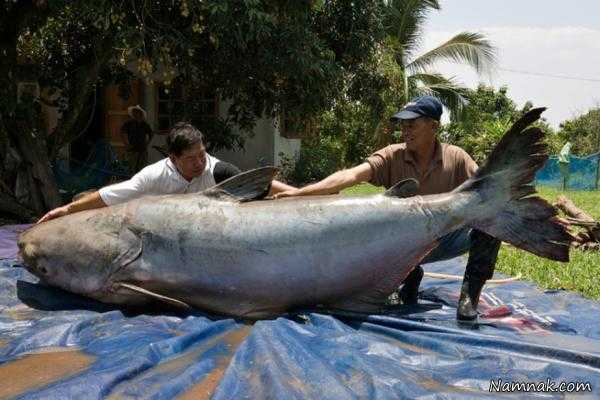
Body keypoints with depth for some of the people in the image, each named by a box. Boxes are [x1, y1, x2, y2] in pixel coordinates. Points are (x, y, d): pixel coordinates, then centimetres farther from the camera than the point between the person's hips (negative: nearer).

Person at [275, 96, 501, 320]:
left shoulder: (456, 158, -8)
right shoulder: (392, 156, -11)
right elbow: (352, 175, -24)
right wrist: (300, 192, -37)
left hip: (446, 240, 0)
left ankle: (470, 293, -8)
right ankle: (410, 276, 7)